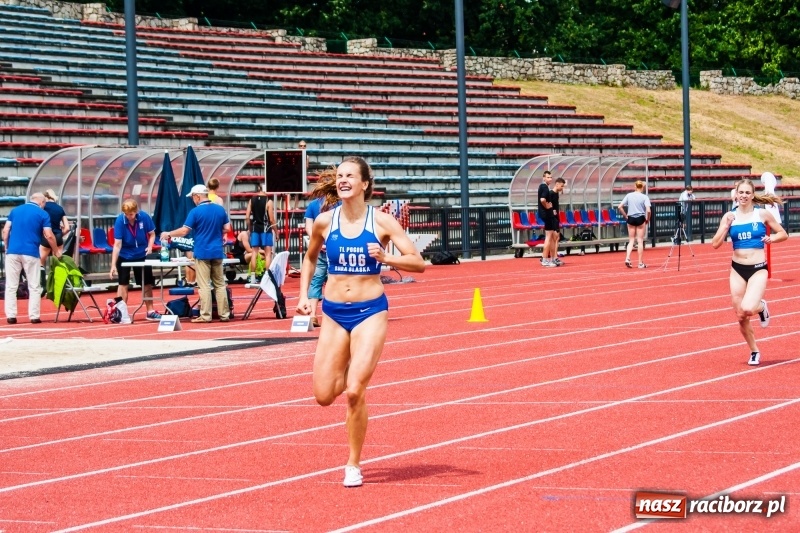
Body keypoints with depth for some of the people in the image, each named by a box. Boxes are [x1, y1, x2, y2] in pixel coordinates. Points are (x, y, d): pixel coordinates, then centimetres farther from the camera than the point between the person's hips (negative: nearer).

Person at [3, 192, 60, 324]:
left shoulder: (15, 210, 13)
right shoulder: (43, 214, 2)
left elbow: (5, 231, 7)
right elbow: (49, 236, -3)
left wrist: (6, 247, 15)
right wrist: (56, 251, 9)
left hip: (13, 252, 3)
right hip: (30, 253, -3)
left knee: (11, 286, 6)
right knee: (34, 287, 5)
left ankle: (10, 316, 1)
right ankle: (34, 316, 2)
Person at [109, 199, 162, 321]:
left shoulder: (144, 217, -19)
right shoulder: (120, 221, -25)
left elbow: (152, 234, -3)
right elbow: (117, 244, -25)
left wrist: (150, 246, -22)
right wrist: (113, 265, -29)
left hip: (142, 255, 3)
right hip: (124, 256, -2)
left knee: (147, 283, 9)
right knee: (123, 283, -2)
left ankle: (150, 311, 21)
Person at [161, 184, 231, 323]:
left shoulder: (196, 212, -10)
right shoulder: (220, 209, 4)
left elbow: (184, 231, -10)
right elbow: (227, 229, 7)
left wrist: (168, 234, 4)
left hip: (202, 253, -4)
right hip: (217, 252, 4)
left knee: (204, 286, -2)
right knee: (220, 284, 9)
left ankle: (205, 315, -2)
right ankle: (224, 314, 8)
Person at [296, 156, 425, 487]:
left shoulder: (381, 221, -7)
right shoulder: (325, 221, 0)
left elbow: (418, 263, -8)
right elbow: (310, 258, 20)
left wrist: (385, 259, -24)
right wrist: (303, 295, 10)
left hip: (370, 311, -3)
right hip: (334, 312, 3)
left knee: (355, 392, -13)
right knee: (324, 396, 0)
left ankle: (354, 464, 4)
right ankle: (350, 372, 37)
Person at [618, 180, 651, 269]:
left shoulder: (629, 195, 2)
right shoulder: (644, 197, -6)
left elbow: (620, 207, -1)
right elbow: (648, 210, -16)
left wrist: (625, 216, 8)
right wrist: (648, 219, 0)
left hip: (631, 219, 2)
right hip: (640, 219, -2)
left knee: (631, 240, 11)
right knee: (640, 241, 4)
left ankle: (627, 258, -7)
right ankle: (640, 263, 8)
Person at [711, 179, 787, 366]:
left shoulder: (762, 214, -3)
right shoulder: (730, 216, 1)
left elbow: (783, 234, 7)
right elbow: (715, 244, -2)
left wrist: (772, 238, -14)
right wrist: (726, 226, -15)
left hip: (758, 269, -3)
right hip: (737, 269, 3)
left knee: (748, 309, -25)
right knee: (740, 317, 6)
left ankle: (761, 307, 12)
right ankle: (754, 352, 27)